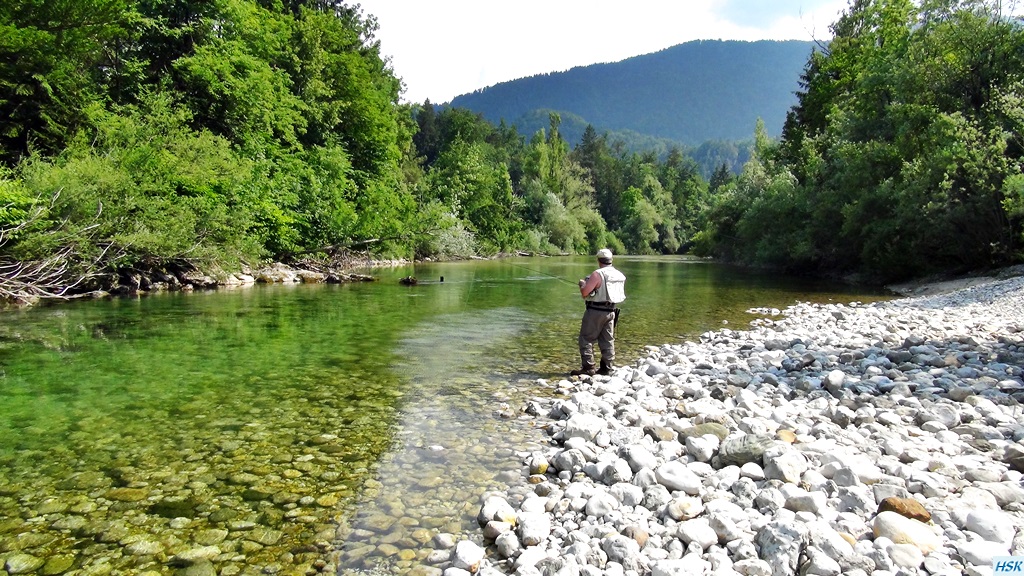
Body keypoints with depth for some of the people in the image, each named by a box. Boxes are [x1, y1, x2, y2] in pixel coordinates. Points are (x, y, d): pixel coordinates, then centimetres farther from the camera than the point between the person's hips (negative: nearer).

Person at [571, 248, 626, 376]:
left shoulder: (597, 274, -16)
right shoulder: (620, 275, 6)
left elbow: (584, 293, -20)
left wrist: (582, 284, 3)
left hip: (595, 311, -7)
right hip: (610, 311, 7)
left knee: (586, 339, 2)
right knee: (608, 340, 14)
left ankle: (588, 367, -1)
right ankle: (607, 367, 18)